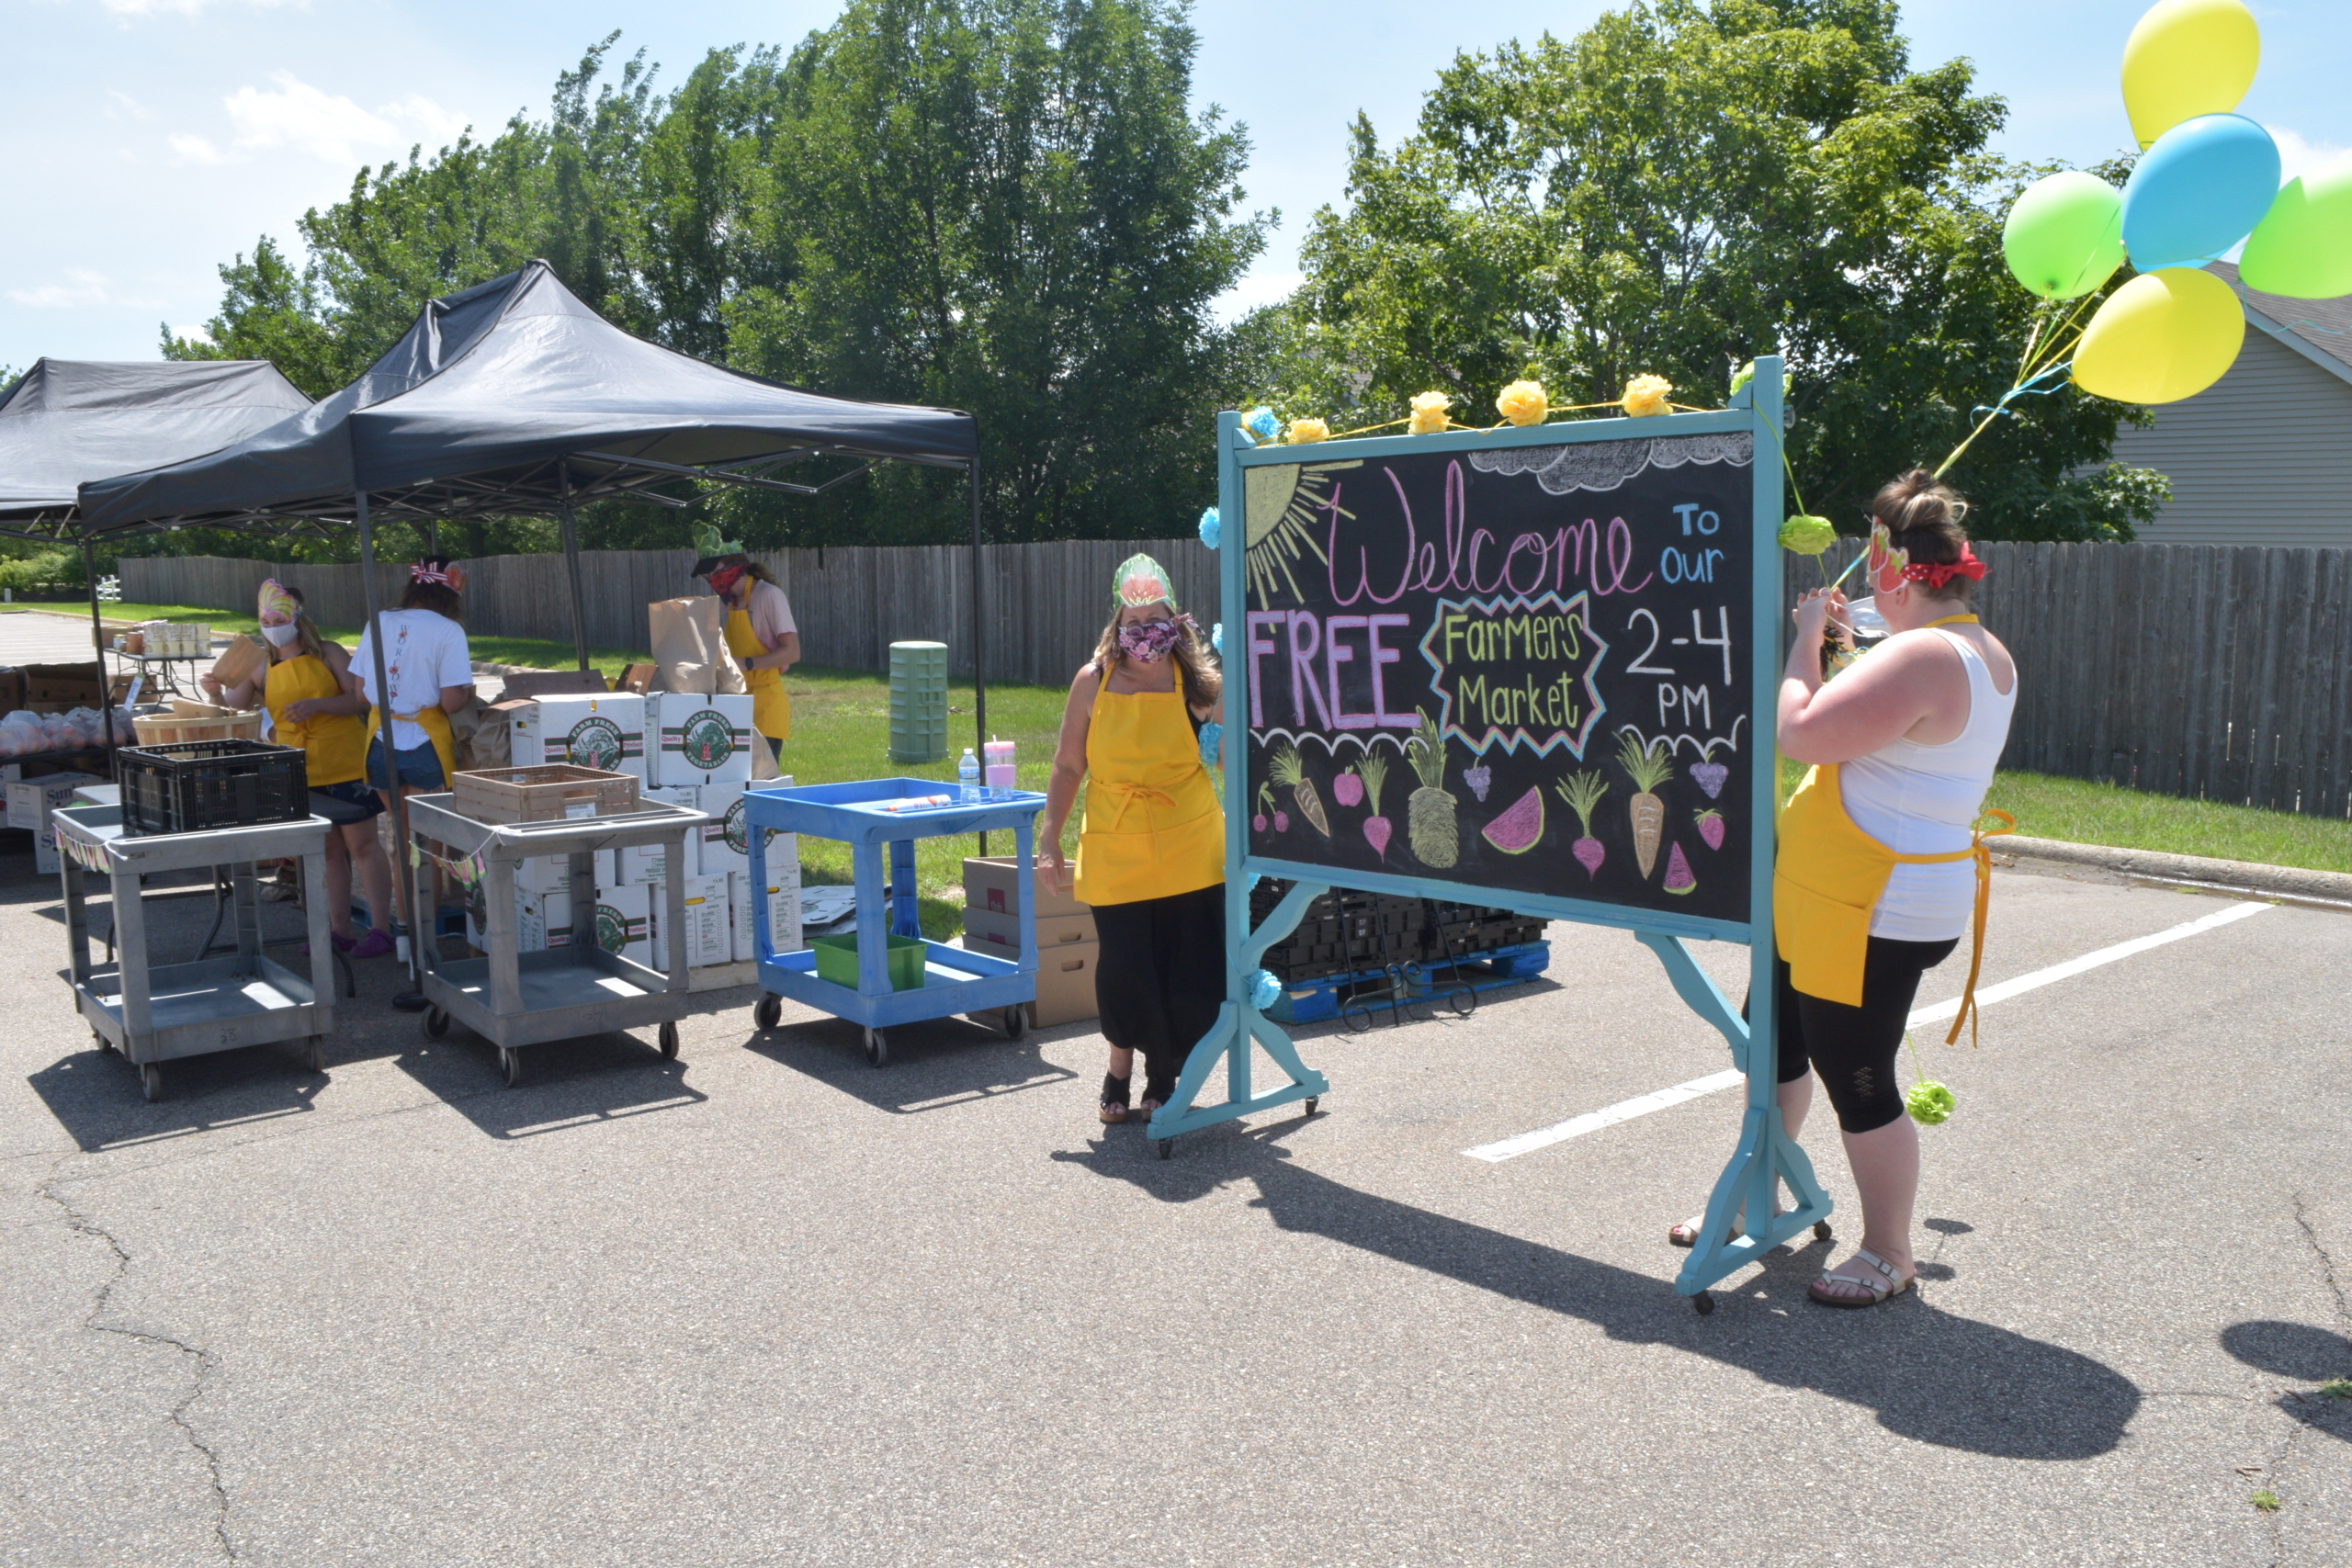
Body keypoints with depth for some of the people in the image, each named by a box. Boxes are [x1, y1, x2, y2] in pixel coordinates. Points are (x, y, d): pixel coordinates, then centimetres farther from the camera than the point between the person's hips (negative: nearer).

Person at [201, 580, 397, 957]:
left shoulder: (328, 654, -1)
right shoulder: (263, 670, 10)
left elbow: (361, 699, -6)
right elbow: (234, 704, 6)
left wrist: (317, 705, -20)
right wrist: (215, 692, -16)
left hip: (344, 765, -5)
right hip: (301, 773, 5)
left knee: (362, 844, -4)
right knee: (327, 851, 11)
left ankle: (380, 929, -1)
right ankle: (340, 931, 17)